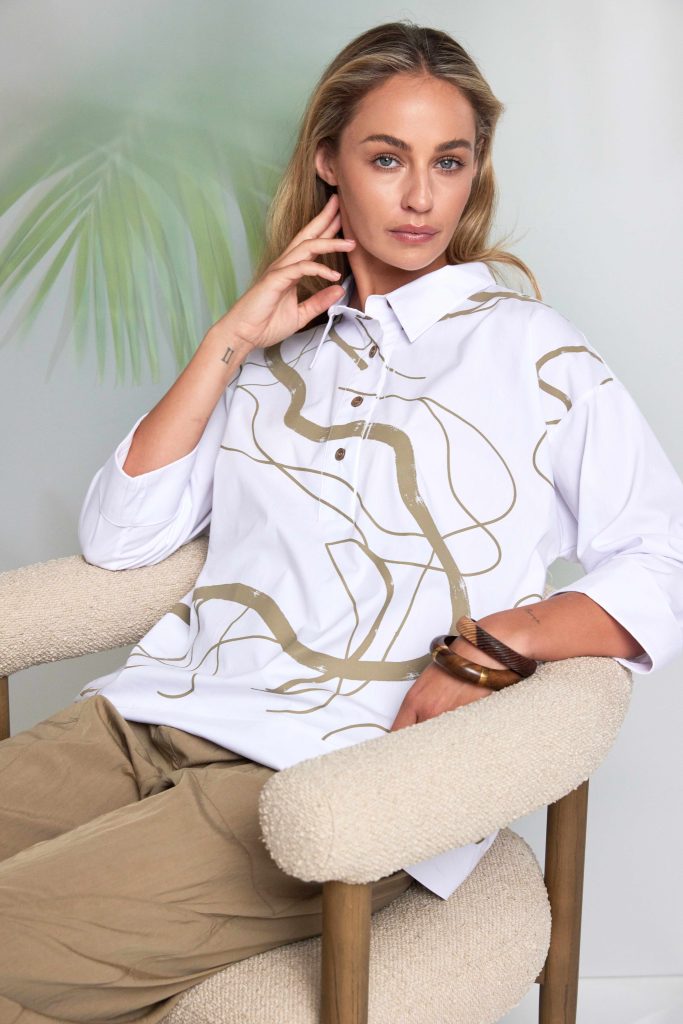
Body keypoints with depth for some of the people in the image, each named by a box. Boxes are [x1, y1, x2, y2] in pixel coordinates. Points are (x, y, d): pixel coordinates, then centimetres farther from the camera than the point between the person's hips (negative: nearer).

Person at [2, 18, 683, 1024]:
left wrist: (496, 642, -15)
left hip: (328, 769, -5)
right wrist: (231, 339, 7)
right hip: (151, 715, 5)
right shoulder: (277, 341, 21)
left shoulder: (529, 349, 9)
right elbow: (117, 537, 12)